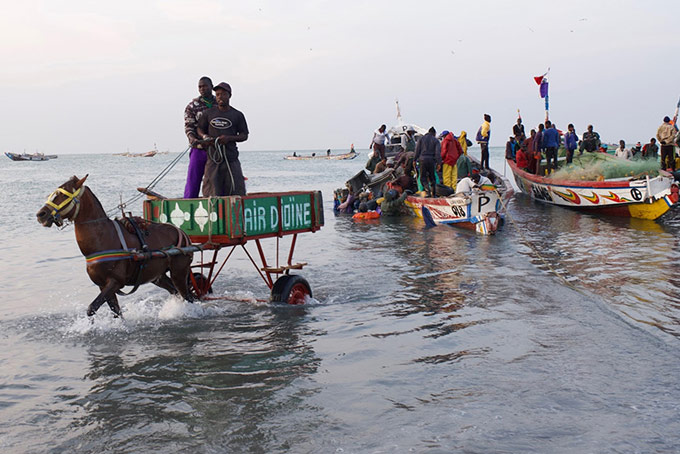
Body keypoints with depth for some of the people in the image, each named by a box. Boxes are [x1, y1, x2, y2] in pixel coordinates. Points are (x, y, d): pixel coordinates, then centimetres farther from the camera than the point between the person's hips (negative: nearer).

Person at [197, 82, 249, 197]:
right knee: (212, 192, -3)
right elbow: (200, 128, 21)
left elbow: (244, 135, 8)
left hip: (231, 156, -1)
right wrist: (204, 136, -2)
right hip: (213, 156, 1)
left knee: (235, 189, -5)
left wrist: (229, 138, -9)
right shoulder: (209, 113, 11)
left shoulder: (237, 115, 8)